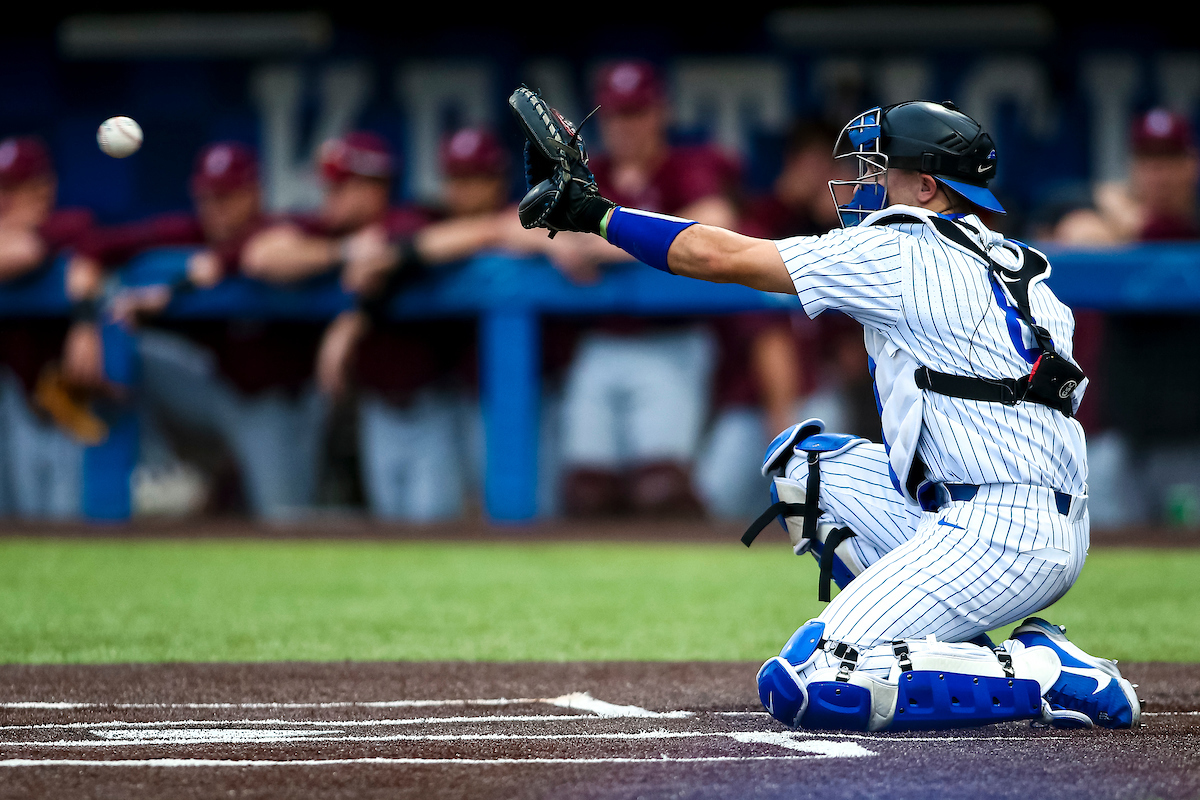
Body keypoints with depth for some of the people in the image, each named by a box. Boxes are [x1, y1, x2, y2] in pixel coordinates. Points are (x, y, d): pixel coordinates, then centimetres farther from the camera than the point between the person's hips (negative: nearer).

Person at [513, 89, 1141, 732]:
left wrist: (598, 214, 7)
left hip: (998, 536, -10)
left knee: (804, 688, -15)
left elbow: (719, 256, -3)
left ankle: (1047, 676, -12)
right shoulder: (1014, 262, 19)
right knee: (801, 461, 22)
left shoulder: (897, 251, -5)